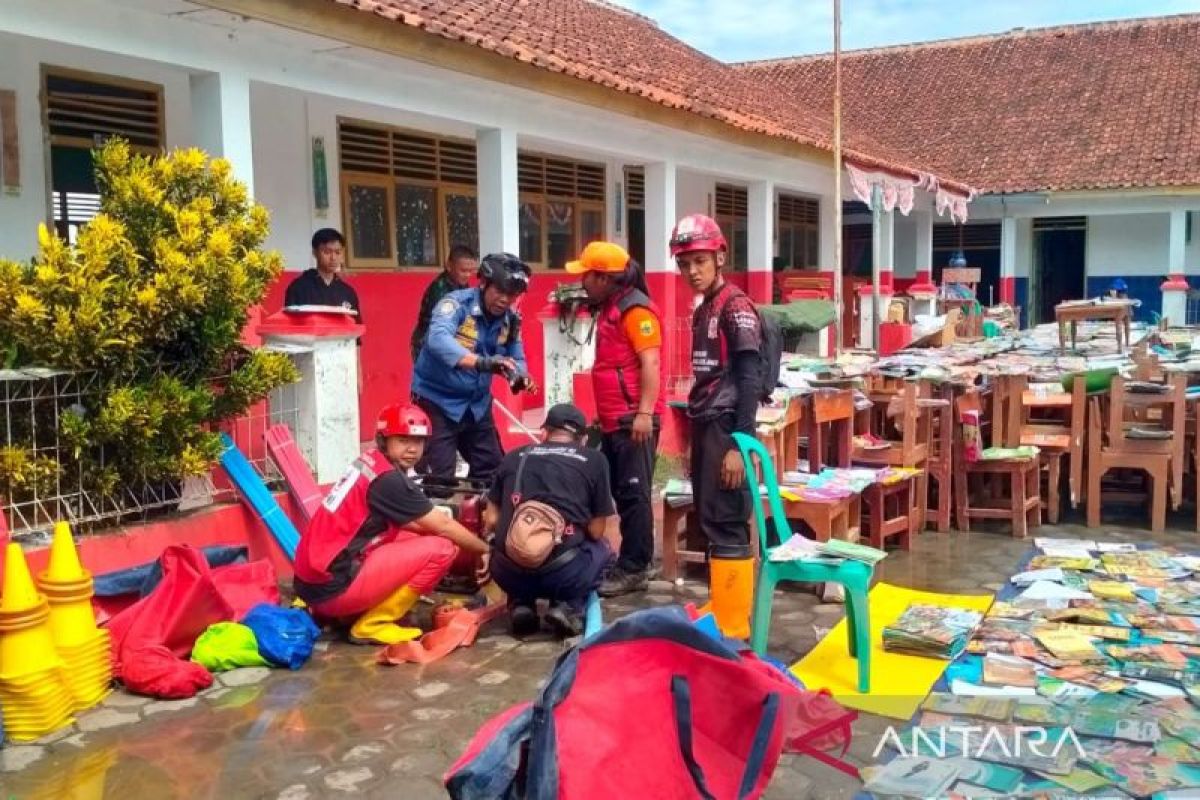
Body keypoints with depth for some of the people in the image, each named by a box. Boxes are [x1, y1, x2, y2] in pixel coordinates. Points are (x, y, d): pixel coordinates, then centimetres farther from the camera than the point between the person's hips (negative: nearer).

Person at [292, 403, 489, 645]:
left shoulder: (370, 462, 11)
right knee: (442, 547, -11)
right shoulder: (388, 479, -15)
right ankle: (372, 624, -5)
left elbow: (405, 523, 20)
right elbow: (442, 526, -8)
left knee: (418, 538, 20)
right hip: (331, 586, -9)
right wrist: (484, 549, 8)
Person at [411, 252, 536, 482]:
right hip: (437, 401, -6)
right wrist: (481, 362, -53)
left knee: (492, 472, 15)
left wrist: (520, 377, -22)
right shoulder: (456, 303, -21)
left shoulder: (511, 320, -2)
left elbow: (516, 358, 4)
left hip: (477, 404, 7)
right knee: (438, 479, -9)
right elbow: (438, 339, -39)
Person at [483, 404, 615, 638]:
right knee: (602, 549, 30)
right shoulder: (594, 459, 10)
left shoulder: (514, 456, 16)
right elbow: (596, 532, 10)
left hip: (508, 572, 3)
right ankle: (569, 606, 6)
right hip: (563, 572, -2)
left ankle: (520, 605, 11)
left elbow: (490, 520, 18)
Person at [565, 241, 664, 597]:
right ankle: (629, 563, 21)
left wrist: (645, 413, -25)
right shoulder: (609, 308, 19)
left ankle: (634, 570, -1)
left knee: (634, 495, -6)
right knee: (618, 493, 13)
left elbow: (650, 363, -19)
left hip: (634, 420, -10)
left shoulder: (635, 309, -12)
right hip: (614, 420, 10)